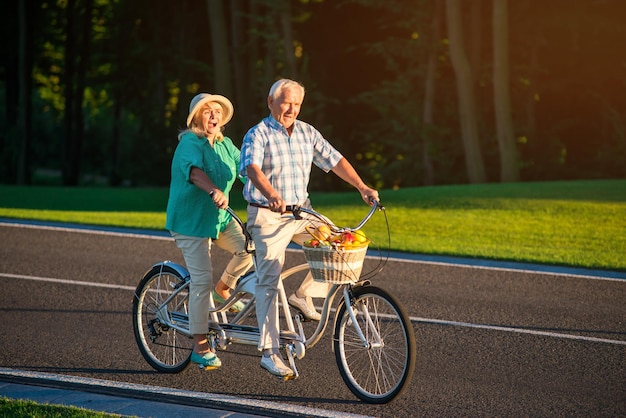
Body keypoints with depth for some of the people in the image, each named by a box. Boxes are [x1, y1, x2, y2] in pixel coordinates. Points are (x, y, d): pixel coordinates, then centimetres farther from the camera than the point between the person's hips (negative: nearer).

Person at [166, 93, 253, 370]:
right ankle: (200, 347, -1)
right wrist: (214, 191, -52)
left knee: (248, 247, -19)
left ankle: (224, 288, 10)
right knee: (202, 280, -11)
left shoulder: (225, 145, 9)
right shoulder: (190, 143, -14)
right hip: (190, 221, -6)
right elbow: (195, 171, -33)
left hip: (219, 218, 6)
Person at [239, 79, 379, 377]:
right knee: (268, 282, -7)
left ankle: (304, 295, 4)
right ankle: (269, 353, -4)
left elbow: (335, 160, 7)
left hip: (302, 212, 5)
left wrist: (362, 187, -5)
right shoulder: (258, 135, -9)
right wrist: (272, 195, -44)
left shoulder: (307, 133, 8)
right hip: (268, 216, -5)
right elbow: (252, 168, -26)